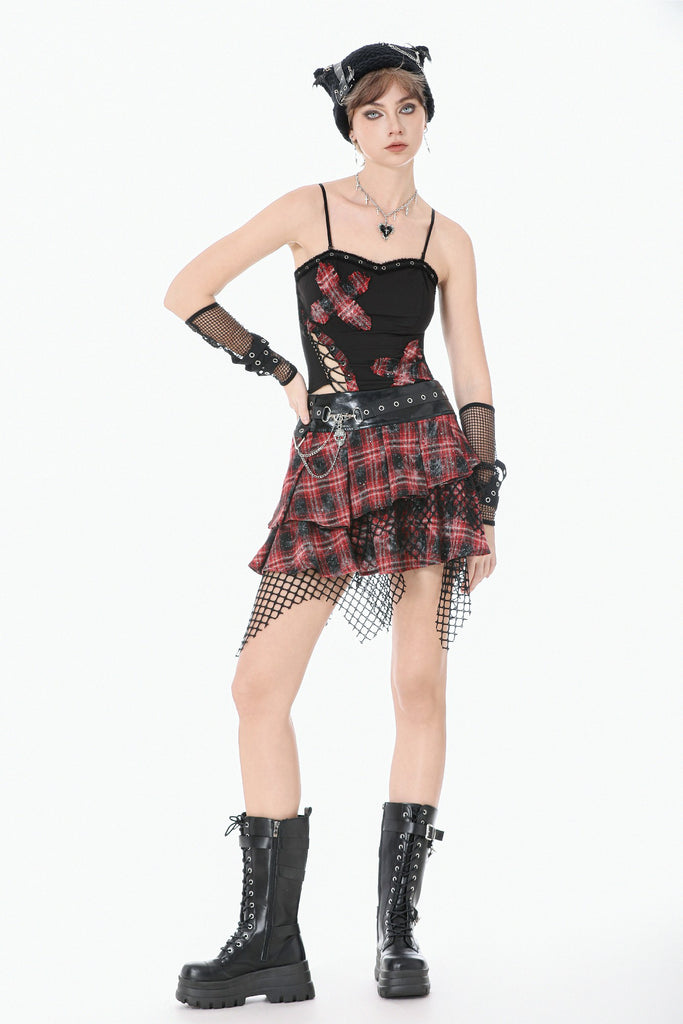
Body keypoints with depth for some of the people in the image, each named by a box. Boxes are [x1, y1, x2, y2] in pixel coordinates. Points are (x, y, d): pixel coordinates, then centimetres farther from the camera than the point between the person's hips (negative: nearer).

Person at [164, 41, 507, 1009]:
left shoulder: (446, 237, 9)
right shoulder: (308, 208, 6)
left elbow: (473, 376, 8)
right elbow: (186, 293, 8)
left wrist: (486, 502, 1)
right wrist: (281, 371, 4)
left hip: (426, 456, 0)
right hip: (328, 467, 0)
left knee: (419, 685, -4)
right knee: (259, 685, -7)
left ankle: (399, 929, 7)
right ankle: (271, 940, 1)